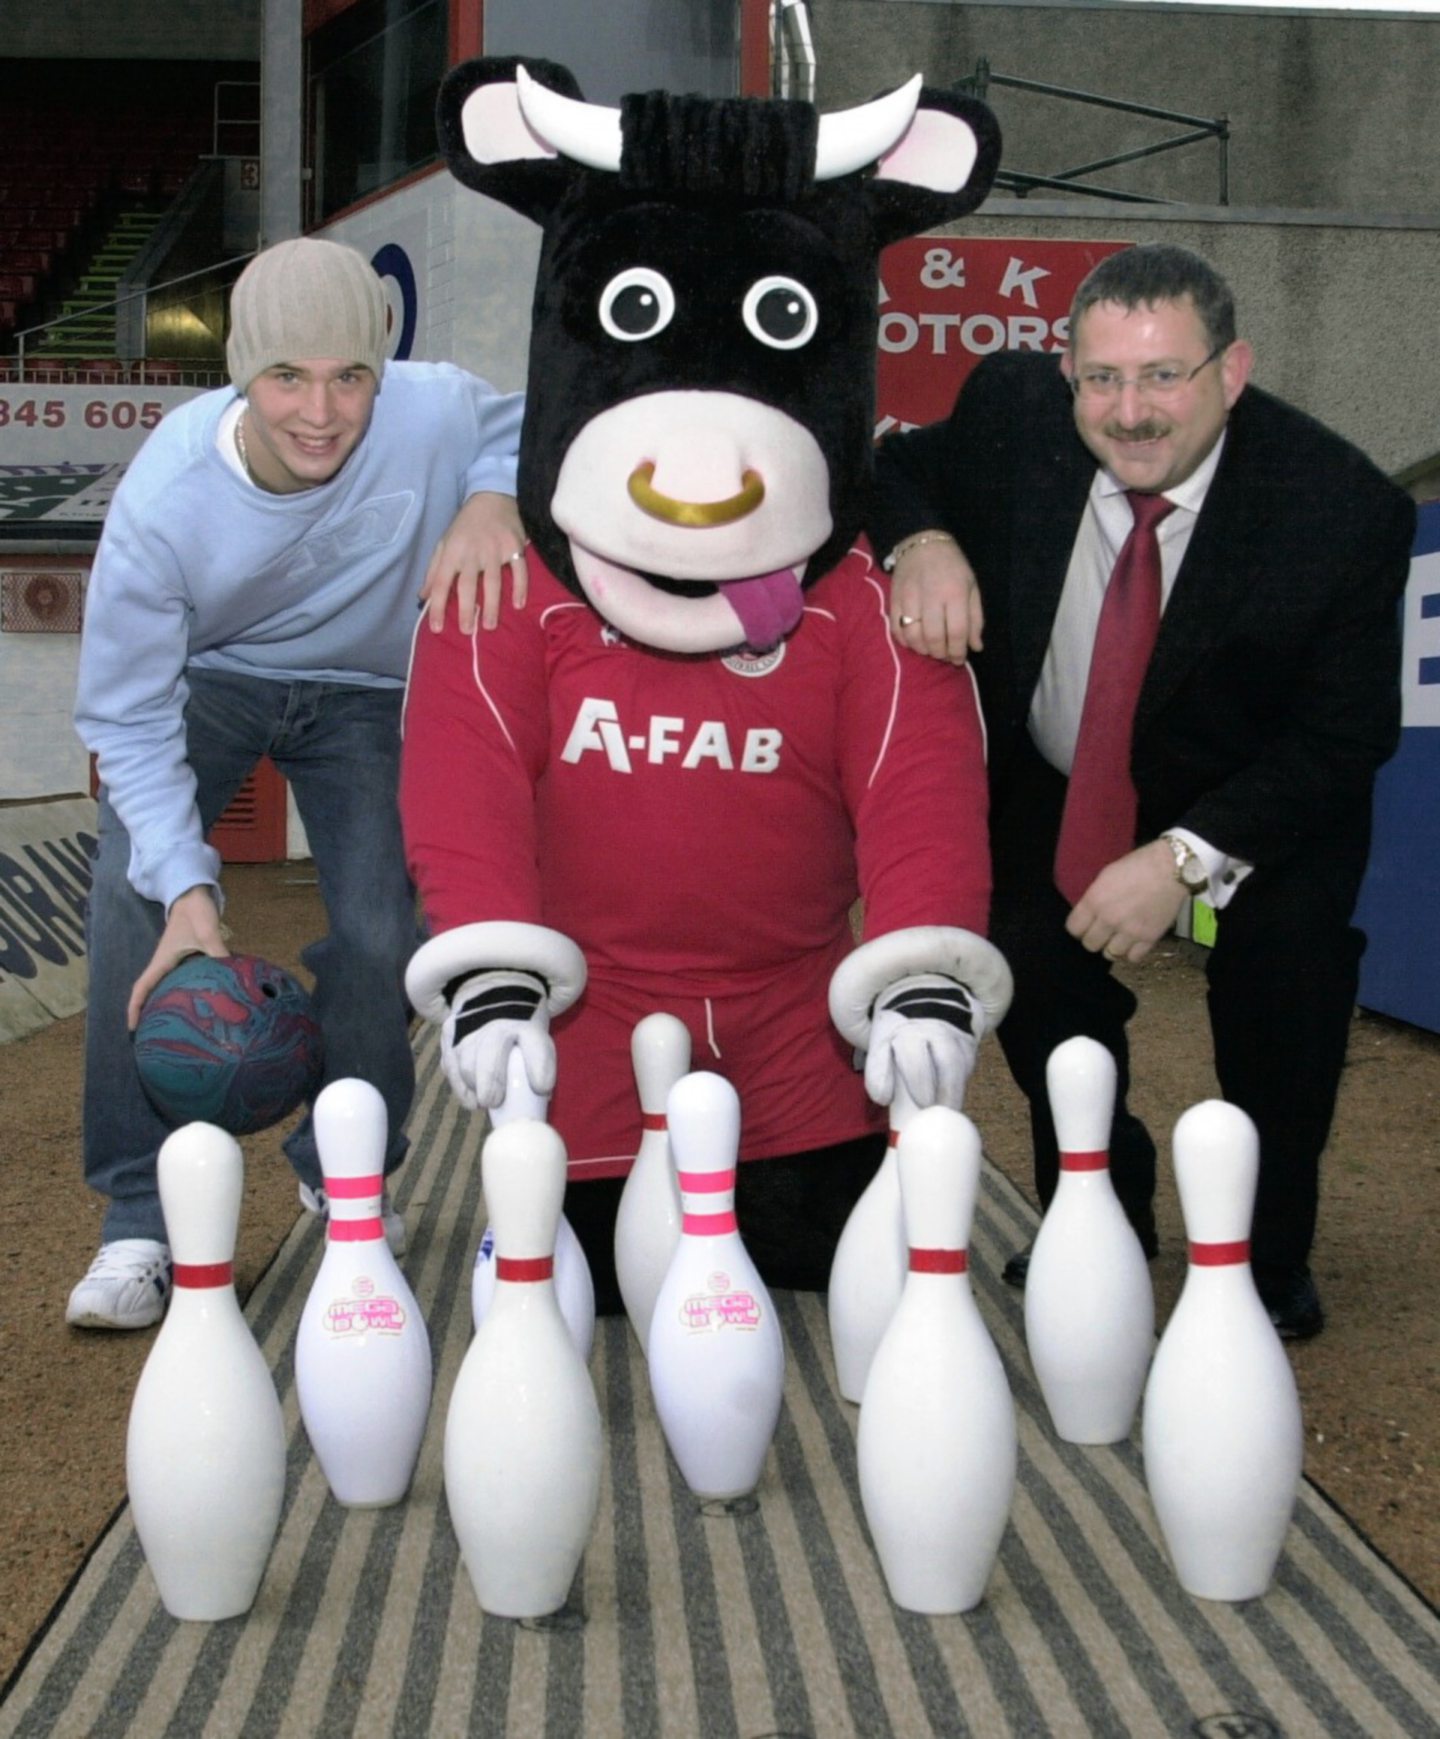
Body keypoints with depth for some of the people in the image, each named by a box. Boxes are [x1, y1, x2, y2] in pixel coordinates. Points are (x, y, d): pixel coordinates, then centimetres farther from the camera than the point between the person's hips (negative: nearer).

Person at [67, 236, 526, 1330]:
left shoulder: (435, 414, -32)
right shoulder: (164, 499, -33)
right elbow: (128, 719, -24)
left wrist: (493, 501, -33)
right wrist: (186, 888, -36)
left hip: (366, 694, 1)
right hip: (205, 678, -1)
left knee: (380, 934, -8)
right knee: (133, 891, -21)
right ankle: (142, 1218, -9)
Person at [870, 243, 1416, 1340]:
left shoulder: (1344, 508, -28)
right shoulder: (1013, 409, -22)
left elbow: (1346, 735, -21)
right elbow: (901, 467, -3)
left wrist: (1187, 856, -32)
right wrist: (922, 541, -29)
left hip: (1261, 798, -2)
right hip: (1054, 784, 3)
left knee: (1288, 957, -20)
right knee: (1037, 980, -3)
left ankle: (1270, 1258, 6)